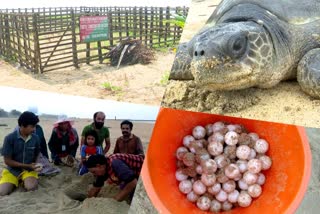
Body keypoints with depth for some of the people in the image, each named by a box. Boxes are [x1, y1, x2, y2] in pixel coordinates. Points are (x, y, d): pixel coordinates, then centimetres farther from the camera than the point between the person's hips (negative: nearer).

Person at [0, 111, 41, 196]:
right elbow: (7, 161, -12)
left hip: (29, 169, 1)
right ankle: (16, 181, 9)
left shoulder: (35, 138, -6)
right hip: (12, 169, -1)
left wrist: (36, 165, -8)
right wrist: (27, 165, -16)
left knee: (31, 187, -29)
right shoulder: (10, 138, -15)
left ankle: (25, 181, 6)